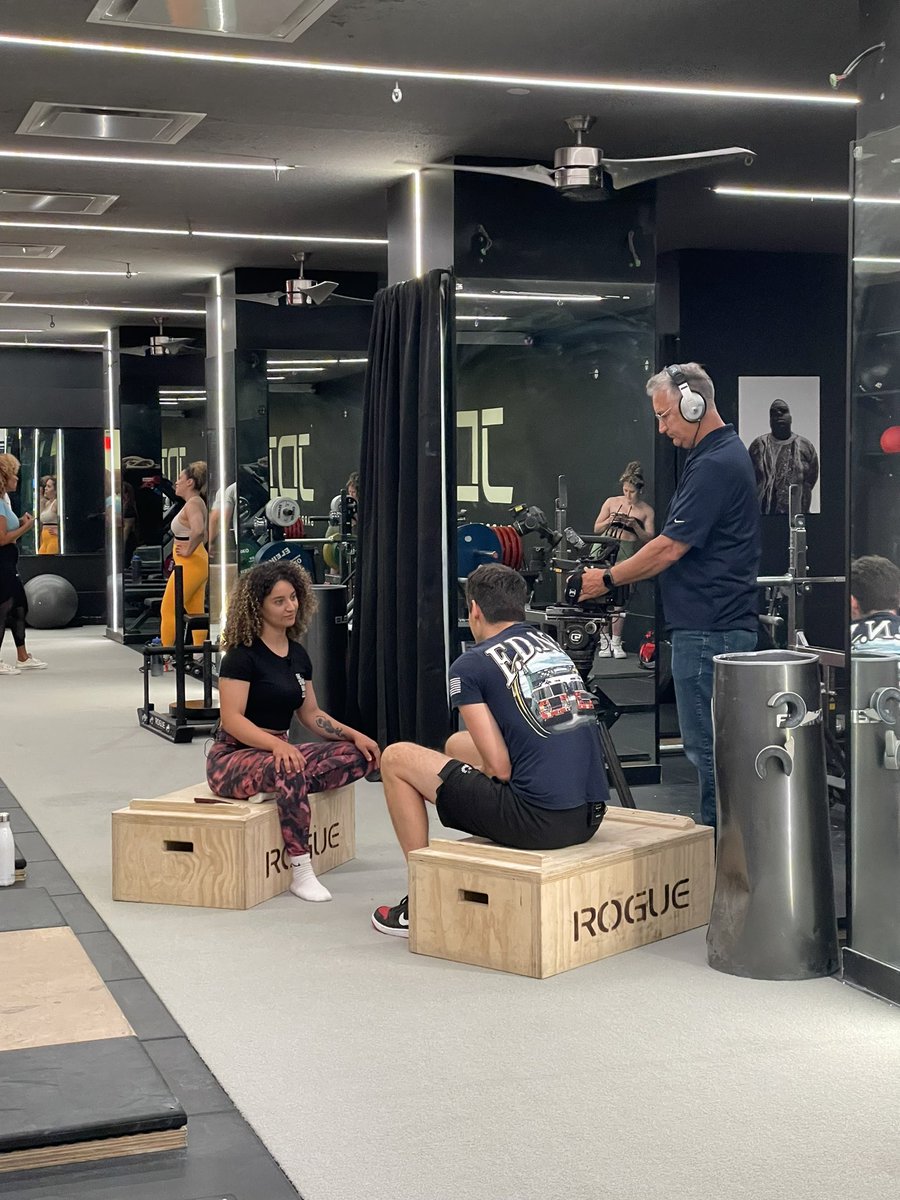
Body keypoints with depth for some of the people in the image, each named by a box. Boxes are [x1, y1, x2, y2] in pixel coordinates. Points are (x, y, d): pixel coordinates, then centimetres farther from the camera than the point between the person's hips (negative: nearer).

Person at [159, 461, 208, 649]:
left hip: (189, 564, -10)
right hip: (198, 563, 10)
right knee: (196, 613, 12)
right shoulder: (197, 502, 13)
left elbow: (198, 530, -35)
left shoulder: (192, 504, -16)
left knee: (168, 611, -4)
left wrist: (189, 550, -22)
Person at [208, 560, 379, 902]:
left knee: (361, 756, -11)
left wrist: (355, 734, -1)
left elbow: (311, 714, 15)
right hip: (233, 758, -7)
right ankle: (300, 872, -32)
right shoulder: (243, 654, -11)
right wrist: (277, 745, -34)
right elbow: (232, 719, -19)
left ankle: (275, 789, -12)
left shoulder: (297, 654, 10)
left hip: (279, 752, 7)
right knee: (288, 770, -40)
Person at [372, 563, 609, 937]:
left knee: (396, 758, 9)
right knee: (458, 744, 31)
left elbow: (499, 768, -7)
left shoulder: (471, 664, -3)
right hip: (590, 818, 8)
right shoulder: (551, 646, 18)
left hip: (537, 821, -8)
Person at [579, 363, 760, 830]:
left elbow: (671, 547, -18)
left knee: (708, 749, -5)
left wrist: (608, 580, -6)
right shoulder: (724, 454, 16)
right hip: (724, 624, 11)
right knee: (715, 748, 15)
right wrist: (621, 577, 18)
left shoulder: (715, 465, -17)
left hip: (709, 630, -11)